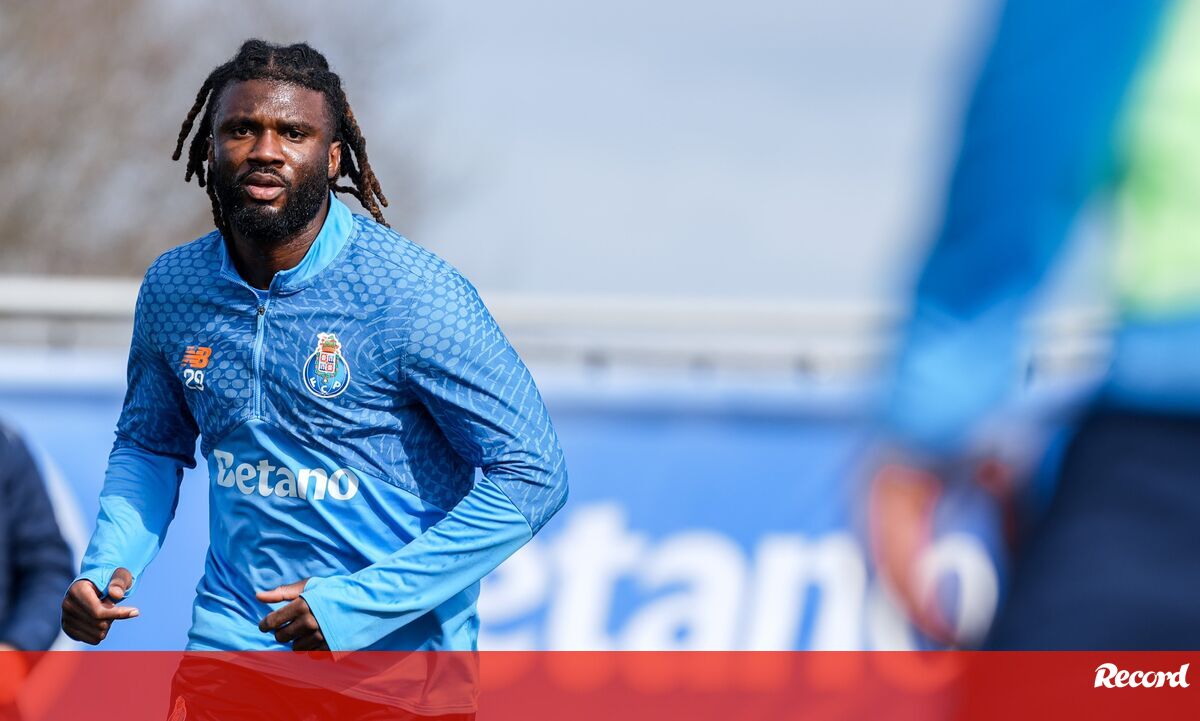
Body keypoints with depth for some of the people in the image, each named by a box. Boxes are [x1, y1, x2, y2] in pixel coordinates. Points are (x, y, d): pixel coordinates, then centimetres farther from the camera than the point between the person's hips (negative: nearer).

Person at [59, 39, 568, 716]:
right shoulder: (172, 287, 0)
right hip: (230, 638, 4)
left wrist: (362, 603, -20)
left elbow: (532, 474, -15)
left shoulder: (416, 296, -15)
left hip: (398, 657, -4)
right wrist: (105, 570, -3)